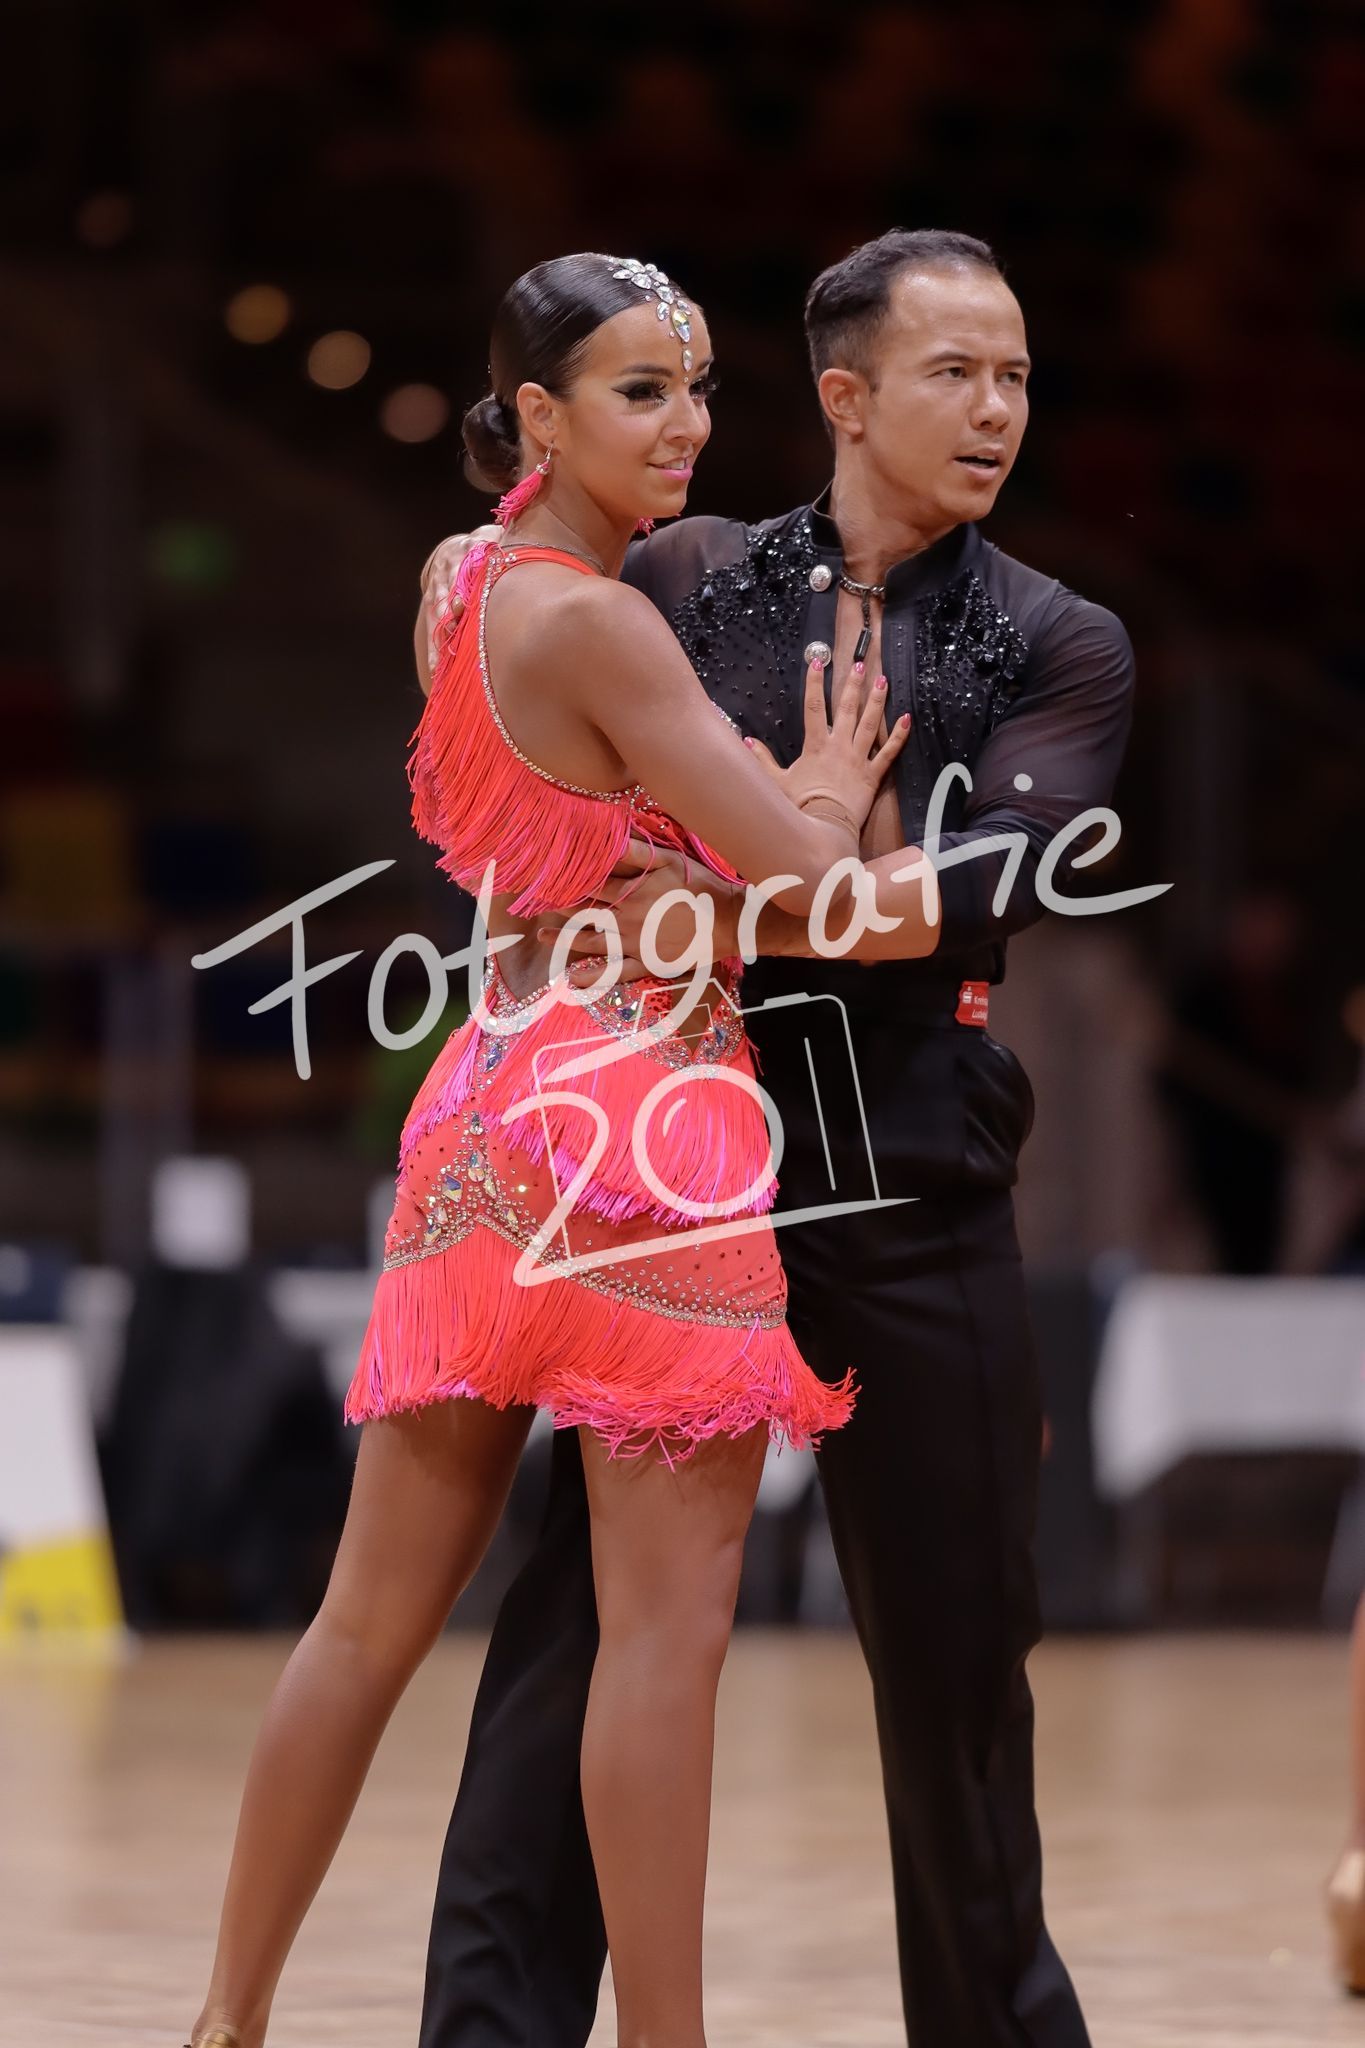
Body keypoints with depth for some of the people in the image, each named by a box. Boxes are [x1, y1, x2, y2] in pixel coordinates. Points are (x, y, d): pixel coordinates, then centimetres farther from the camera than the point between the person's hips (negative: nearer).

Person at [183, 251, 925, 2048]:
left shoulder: (469, 593, 13)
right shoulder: (595, 622, -13)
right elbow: (806, 878, -16)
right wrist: (837, 790, 4)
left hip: (497, 1105, 9)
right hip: (645, 1124, -9)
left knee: (376, 1612, 11)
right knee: (666, 1623, -5)